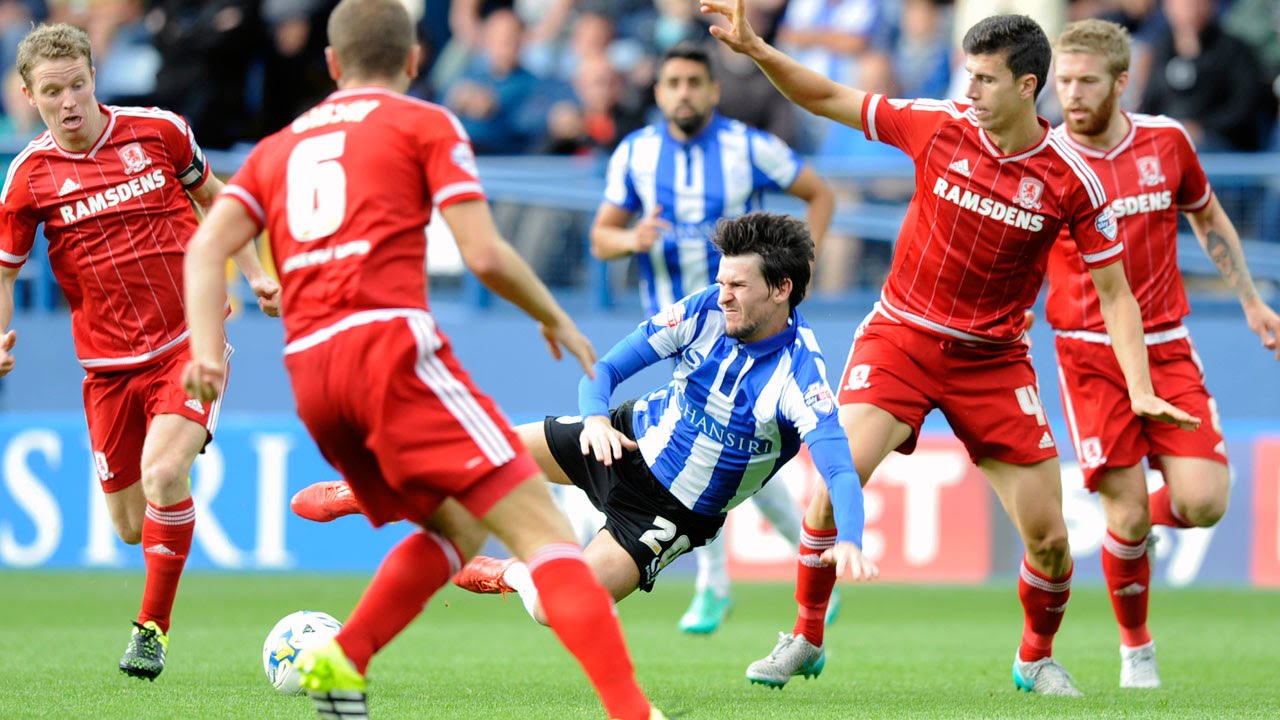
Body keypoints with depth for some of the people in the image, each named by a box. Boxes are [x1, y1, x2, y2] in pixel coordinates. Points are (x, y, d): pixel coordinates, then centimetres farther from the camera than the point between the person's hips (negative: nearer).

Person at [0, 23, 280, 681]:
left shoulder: (159, 131, -3)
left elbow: (211, 197, 15)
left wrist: (253, 273, 11)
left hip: (191, 342, -2)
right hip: (110, 365, 2)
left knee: (162, 474, -26)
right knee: (130, 526, 6)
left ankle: (153, 628, -10)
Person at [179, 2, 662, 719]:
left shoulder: (278, 147, 25)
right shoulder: (426, 124, 10)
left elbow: (207, 246, 10)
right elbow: (484, 254, 0)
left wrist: (208, 347, -1)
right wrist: (556, 318, 15)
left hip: (310, 370, 6)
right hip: (391, 343, -6)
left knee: (458, 527, 22)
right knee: (541, 526, -10)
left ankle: (340, 661, 4)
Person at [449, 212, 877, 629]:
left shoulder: (801, 378, -30)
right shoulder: (705, 311, -16)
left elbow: (840, 469, -41)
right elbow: (605, 367, -12)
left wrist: (850, 541, -61)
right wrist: (595, 417, -34)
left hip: (675, 513, -4)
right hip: (630, 437, 4)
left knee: (552, 608, -16)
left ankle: (512, 574, 20)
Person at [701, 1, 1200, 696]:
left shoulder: (1070, 180, -11)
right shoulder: (939, 125, -8)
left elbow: (1114, 291, -5)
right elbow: (829, 99, 1)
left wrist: (1139, 389, -15)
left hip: (992, 359, 0)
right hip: (900, 336, 0)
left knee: (1049, 538, -4)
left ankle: (1037, 658, 25)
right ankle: (805, 639, 0)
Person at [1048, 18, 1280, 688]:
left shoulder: (1167, 140, 2)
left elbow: (1208, 218, 19)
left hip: (1167, 349, 2)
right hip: (1091, 354, -2)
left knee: (1202, 502, -12)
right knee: (1127, 518, -9)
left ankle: (1138, 516, 24)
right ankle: (1136, 651, 15)